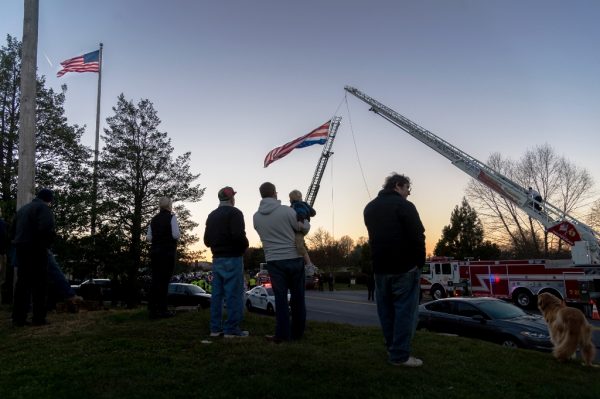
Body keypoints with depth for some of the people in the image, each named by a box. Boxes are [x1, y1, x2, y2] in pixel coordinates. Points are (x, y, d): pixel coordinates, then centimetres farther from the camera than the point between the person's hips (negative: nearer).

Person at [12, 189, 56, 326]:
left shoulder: (22, 208, 21)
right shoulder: (44, 208, -6)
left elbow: (14, 230, 22)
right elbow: (47, 229, -21)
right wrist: (46, 243, -5)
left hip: (21, 248, 8)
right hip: (36, 249, -8)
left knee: (22, 283, 9)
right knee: (39, 284, -3)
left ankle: (18, 318, 9)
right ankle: (38, 318, -4)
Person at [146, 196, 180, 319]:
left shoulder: (154, 219, 12)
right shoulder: (171, 217, -5)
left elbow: (148, 237, 9)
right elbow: (175, 235, -14)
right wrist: (179, 235, 7)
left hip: (155, 252, 6)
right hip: (168, 253, -5)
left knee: (155, 280, 9)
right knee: (164, 280, -2)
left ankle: (152, 310, 11)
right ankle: (162, 310, 1)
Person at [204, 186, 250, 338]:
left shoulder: (212, 215, 16)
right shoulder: (234, 212, -9)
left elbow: (207, 240, 15)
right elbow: (238, 235, -22)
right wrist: (245, 246, -5)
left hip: (217, 258, 8)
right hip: (232, 258, -8)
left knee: (217, 294, 10)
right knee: (234, 294, -4)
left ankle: (215, 328, 13)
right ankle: (232, 329, -4)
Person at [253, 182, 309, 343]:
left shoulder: (256, 217, 0)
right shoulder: (286, 211, -11)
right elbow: (304, 228, 1)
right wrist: (305, 220, 23)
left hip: (273, 261, 2)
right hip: (294, 258, -2)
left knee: (280, 298, 7)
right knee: (297, 297, 10)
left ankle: (282, 334, 5)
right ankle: (297, 332, 17)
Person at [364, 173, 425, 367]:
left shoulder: (369, 208, 14)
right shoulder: (404, 205, -11)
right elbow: (417, 236, -14)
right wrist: (420, 262, -5)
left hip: (380, 266, 7)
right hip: (404, 267, -7)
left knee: (386, 309, 14)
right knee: (405, 310, -1)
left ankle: (392, 348, 25)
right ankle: (400, 355, 0)